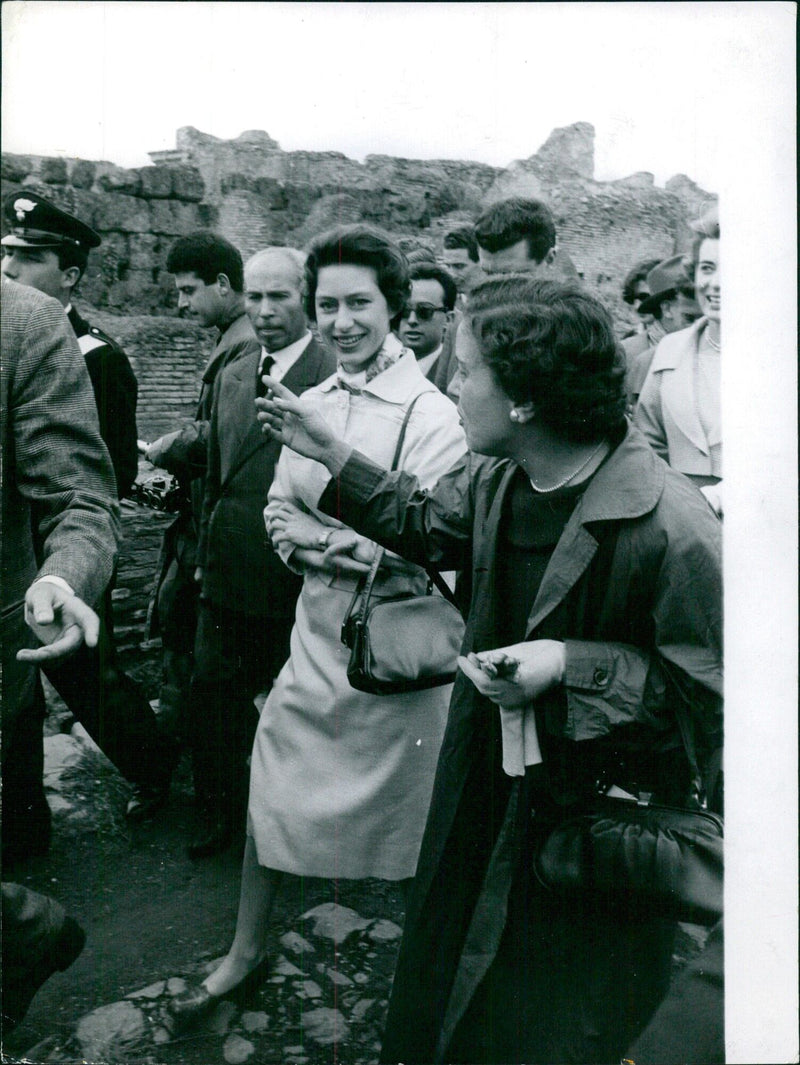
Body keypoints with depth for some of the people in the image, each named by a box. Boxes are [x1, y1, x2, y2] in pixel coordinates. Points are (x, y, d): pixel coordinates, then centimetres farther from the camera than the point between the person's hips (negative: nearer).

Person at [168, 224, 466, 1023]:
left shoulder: (432, 414, -16)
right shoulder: (309, 403, 5)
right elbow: (279, 515, 7)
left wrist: (314, 535, -13)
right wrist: (347, 545, -12)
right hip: (318, 628, 6)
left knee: (406, 816, 13)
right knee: (268, 788, 14)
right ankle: (247, 952, 37)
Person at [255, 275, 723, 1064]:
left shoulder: (671, 530, -29)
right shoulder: (493, 477, -7)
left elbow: (713, 692, -22)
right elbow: (426, 524, 14)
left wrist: (569, 665, -30)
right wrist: (333, 457, 10)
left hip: (595, 817, -6)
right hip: (484, 788, 7)